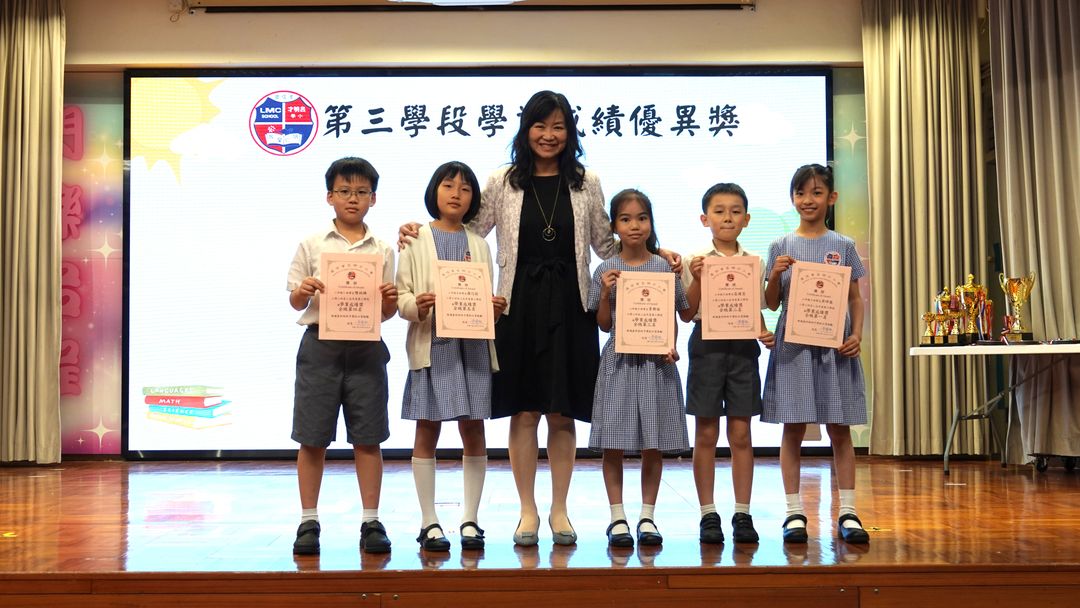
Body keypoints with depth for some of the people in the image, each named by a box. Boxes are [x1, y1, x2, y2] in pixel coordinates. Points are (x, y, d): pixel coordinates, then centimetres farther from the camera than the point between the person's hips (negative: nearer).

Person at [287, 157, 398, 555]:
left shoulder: (382, 251, 9)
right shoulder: (311, 245, 5)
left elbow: (385, 313, 11)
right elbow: (295, 301, 6)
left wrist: (390, 300, -11)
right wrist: (303, 291, -16)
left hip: (366, 348, 1)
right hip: (320, 346, -1)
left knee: (368, 438, 3)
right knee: (312, 437, 2)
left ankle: (371, 522, 12)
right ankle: (308, 522, 13)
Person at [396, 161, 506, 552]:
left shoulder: (479, 245, 14)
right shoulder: (417, 240, 4)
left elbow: (486, 297, 12)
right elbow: (401, 294, 0)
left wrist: (496, 309, -9)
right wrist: (415, 306, -21)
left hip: (473, 344, 3)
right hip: (431, 344, -3)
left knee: (473, 432, 4)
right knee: (427, 431, 1)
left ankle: (470, 520, 13)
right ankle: (429, 523, 9)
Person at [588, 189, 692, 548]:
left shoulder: (665, 268, 3)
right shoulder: (606, 271, 3)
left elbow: (685, 314, 8)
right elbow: (604, 324, 5)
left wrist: (671, 345, -8)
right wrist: (606, 293, -11)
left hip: (656, 363, 0)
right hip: (618, 362, 0)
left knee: (653, 444, 4)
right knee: (613, 444, 0)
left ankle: (647, 516, 15)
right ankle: (617, 518, 11)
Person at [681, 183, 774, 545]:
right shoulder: (697, 261, 1)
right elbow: (689, 309, -5)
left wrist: (764, 333, -7)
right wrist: (696, 279, -20)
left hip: (743, 347, 2)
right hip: (707, 344, -2)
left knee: (741, 434, 5)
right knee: (706, 434, 3)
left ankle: (743, 514, 12)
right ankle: (708, 515, 11)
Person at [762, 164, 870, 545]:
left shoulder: (843, 246, 6)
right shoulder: (781, 246, 4)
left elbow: (856, 298, 9)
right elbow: (772, 303, 5)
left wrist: (856, 335, -6)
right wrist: (775, 275, -13)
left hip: (835, 346, 1)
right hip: (793, 345, 0)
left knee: (840, 429, 4)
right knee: (793, 429, 2)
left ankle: (847, 512, 12)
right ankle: (795, 512, 10)